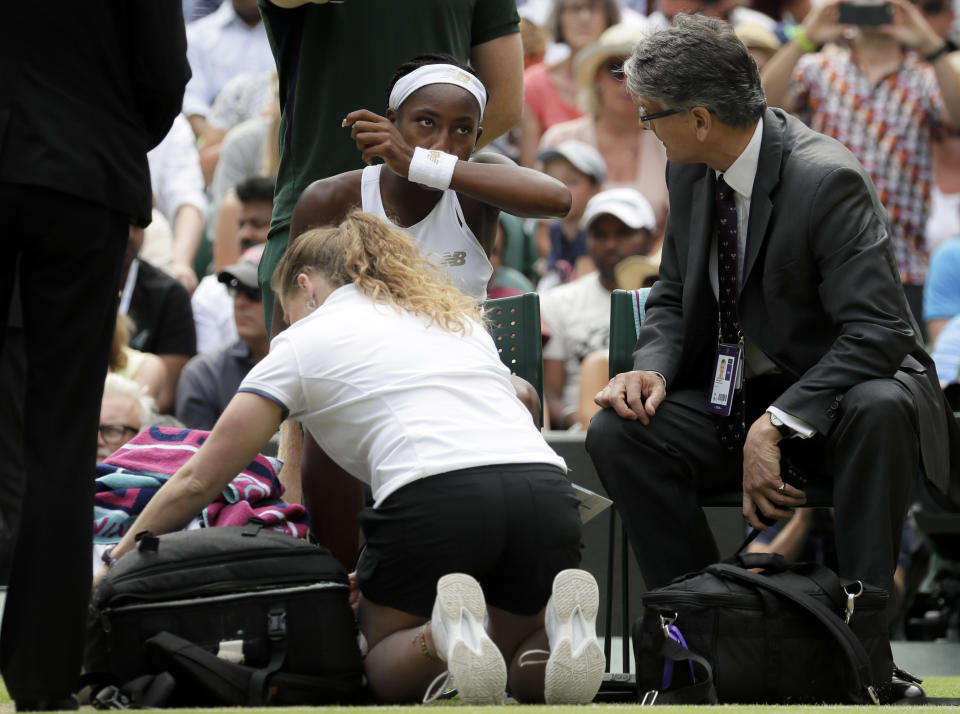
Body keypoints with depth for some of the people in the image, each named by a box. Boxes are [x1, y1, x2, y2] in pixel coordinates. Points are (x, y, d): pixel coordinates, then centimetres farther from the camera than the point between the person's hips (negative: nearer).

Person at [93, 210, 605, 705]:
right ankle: (561, 631, -13)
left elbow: (197, 481, 20)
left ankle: (447, 633, -16)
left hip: (437, 494, -4)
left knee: (384, 665, 20)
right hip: (546, 485, 4)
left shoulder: (304, 341, 19)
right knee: (521, 657, 25)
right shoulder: (456, 314, 33)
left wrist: (115, 566, 29)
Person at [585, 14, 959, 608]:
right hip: (738, 401, 6)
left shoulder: (828, 180, -21)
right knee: (615, 432, -19)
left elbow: (875, 333, -27)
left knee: (878, 410, -40)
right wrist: (652, 368, -11)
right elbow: (674, 298, 13)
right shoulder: (691, 171, 2)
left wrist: (774, 425, -34)